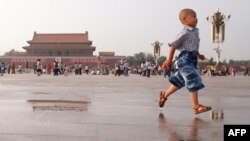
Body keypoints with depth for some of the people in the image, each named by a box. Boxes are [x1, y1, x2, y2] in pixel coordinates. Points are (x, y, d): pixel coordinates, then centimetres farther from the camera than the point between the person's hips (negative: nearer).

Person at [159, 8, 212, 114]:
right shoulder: (185, 33, -13)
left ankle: (164, 95, 34)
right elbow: (173, 45, -11)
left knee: (179, 81, 19)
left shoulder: (195, 31, 15)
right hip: (185, 59, -10)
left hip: (192, 60, 10)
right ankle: (196, 106, -8)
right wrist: (169, 60, -12)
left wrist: (198, 55, 19)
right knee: (194, 82, -12)